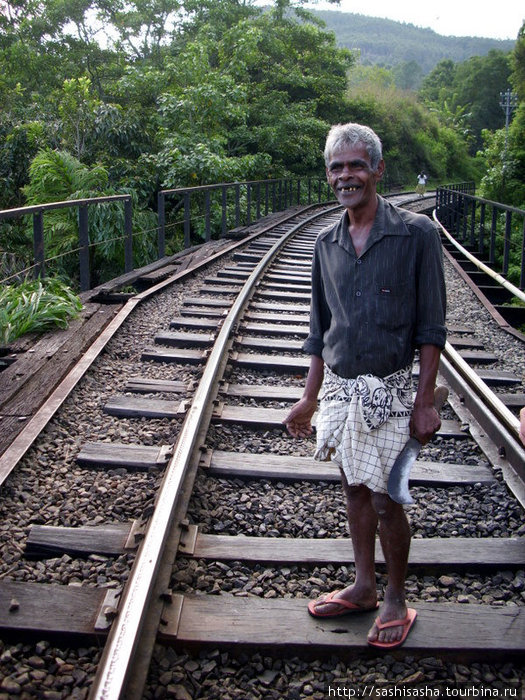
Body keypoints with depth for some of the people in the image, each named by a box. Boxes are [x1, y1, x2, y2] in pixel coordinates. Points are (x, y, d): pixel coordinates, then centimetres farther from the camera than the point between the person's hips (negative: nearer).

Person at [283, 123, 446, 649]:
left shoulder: (416, 233, -9)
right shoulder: (327, 243, 6)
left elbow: (430, 327, -8)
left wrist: (425, 401, -11)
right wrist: (309, 399, 13)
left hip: (386, 391, -5)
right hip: (338, 387, 5)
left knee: (385, 499, 1)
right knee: (354, 488, 16)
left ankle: (395, 600, 23)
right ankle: (363, 587, 34)